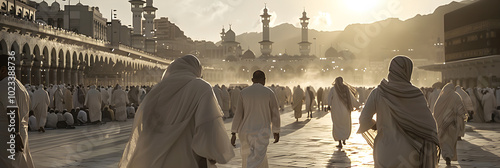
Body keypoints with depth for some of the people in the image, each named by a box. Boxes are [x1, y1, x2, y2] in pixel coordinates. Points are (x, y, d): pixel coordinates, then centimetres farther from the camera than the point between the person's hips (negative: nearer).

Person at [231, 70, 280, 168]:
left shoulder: (243, 92, 2)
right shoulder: (269, 93, -4)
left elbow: (238, 114, 0)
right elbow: (275, 114, 0)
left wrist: (234, 134, 2)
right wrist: (276, 132, 11)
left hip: (245, 132, 4)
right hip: (261, 133, -4)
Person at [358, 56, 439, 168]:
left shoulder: (378, 93, -6)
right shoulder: (416, 94, -6)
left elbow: (364, 119, -7)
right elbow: (429, 125, -9)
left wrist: (373, 125, 16)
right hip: (409, 153, 0)